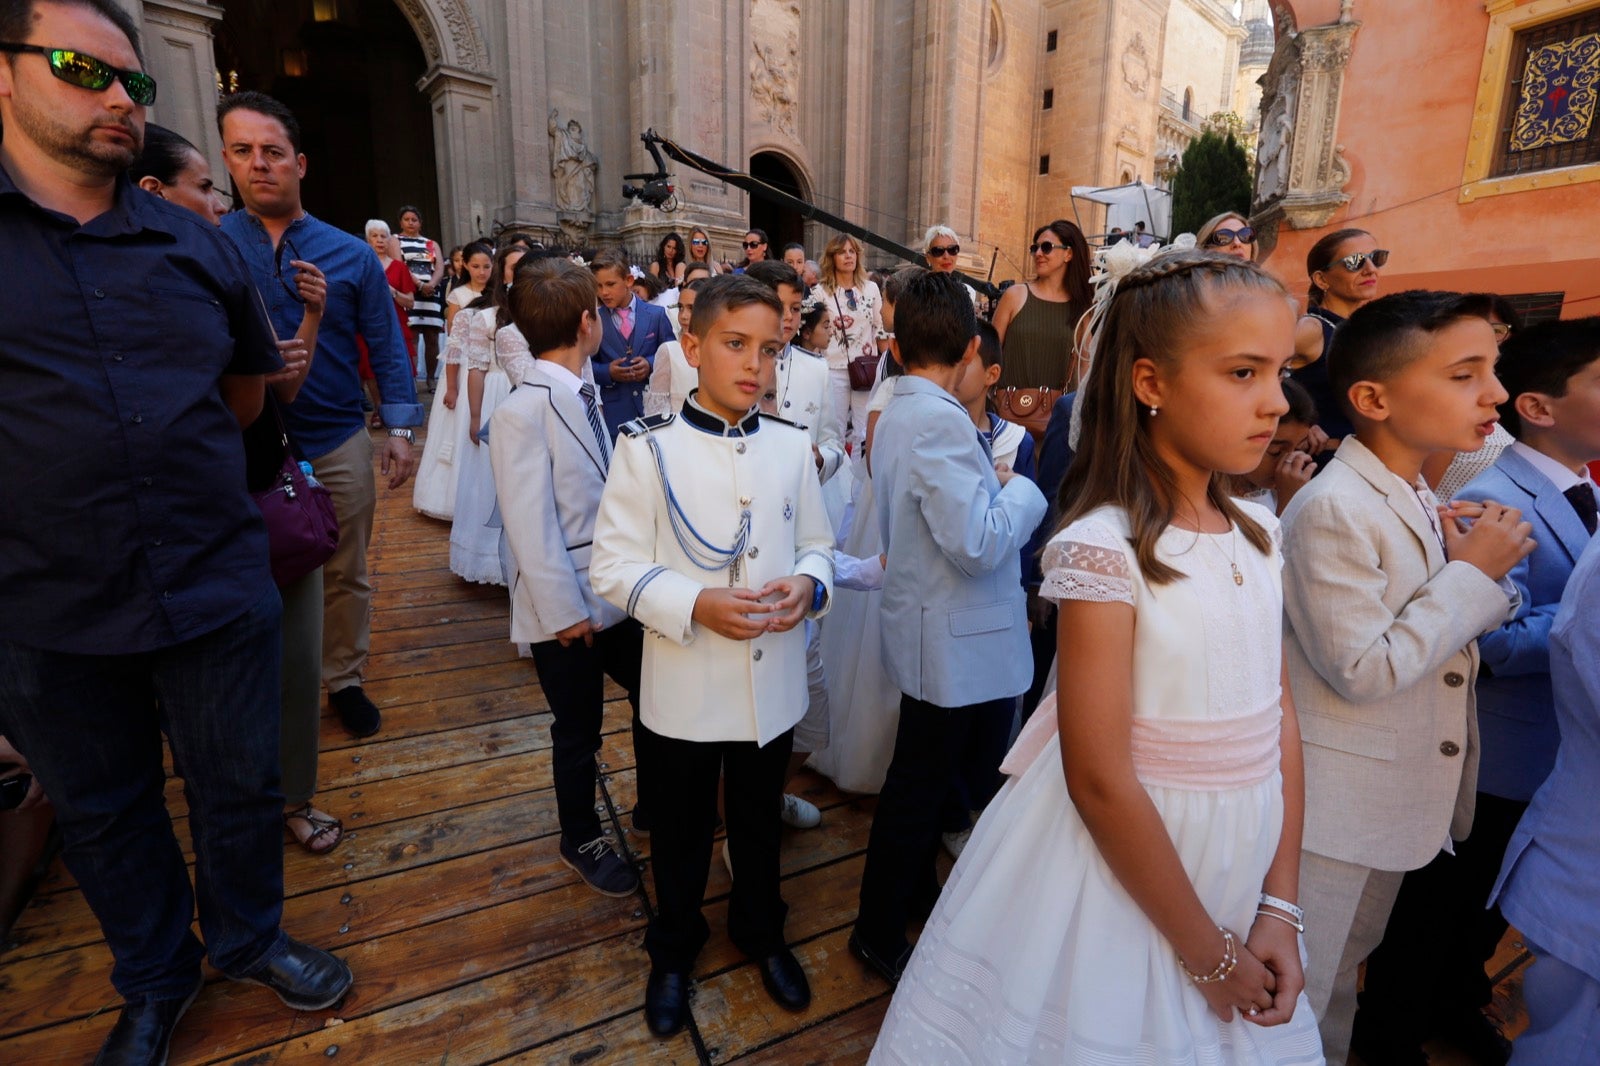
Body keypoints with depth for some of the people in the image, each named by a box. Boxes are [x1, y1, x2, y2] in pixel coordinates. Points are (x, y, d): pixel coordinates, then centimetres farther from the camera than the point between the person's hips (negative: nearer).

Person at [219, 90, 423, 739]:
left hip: (338, 442, 1)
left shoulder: (351, 254, 2)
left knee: (345, 574, 11)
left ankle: (344, 680, 29)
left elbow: (386, 345, 3)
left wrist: (399, 429, -3)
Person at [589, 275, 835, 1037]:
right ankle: (673, 950, 47)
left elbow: (816, 545, 7)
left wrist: (808, 585, -15)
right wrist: (694, 605, -25)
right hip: (682, 688, -2)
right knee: (680, 831, 19)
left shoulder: (792, 446, -1)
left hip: (773, 683, 3)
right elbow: (613, 564, -11)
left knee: (759, 822, 23)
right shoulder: (648, 448, -11)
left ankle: (761, 933, 51)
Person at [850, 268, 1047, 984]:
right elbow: (977, 542, -29)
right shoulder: (939, 420, -24)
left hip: (933, 634, 10)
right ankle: (879, 933, 28)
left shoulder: (897, 415, 7)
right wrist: (1021, 489, -13)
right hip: (953, 645, -9)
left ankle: (917, 890, 46)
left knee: (926, 776, 24)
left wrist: (992, 485, 9)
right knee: (917, 785, 8)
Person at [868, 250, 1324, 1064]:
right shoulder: (1103, 548, -23)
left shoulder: (1257, 534, -1)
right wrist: (1206, 953, -12)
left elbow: (1278, 718, 2)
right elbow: (1099, 779, -23)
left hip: (1237, 868, 7)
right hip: (1125, 864, -6)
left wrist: (1279, 907, -2)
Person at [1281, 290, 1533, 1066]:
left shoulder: (1421, 500, 5)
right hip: (1333, 806, -8)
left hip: (1397, 797, 9)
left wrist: (1475, 571, -5)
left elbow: (1439, 637, 12)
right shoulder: (1333, 508, -24)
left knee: (1338, 982, 27)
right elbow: (1360, 670, -26)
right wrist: (1474, 574, -18)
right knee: (1296, 997, 12)